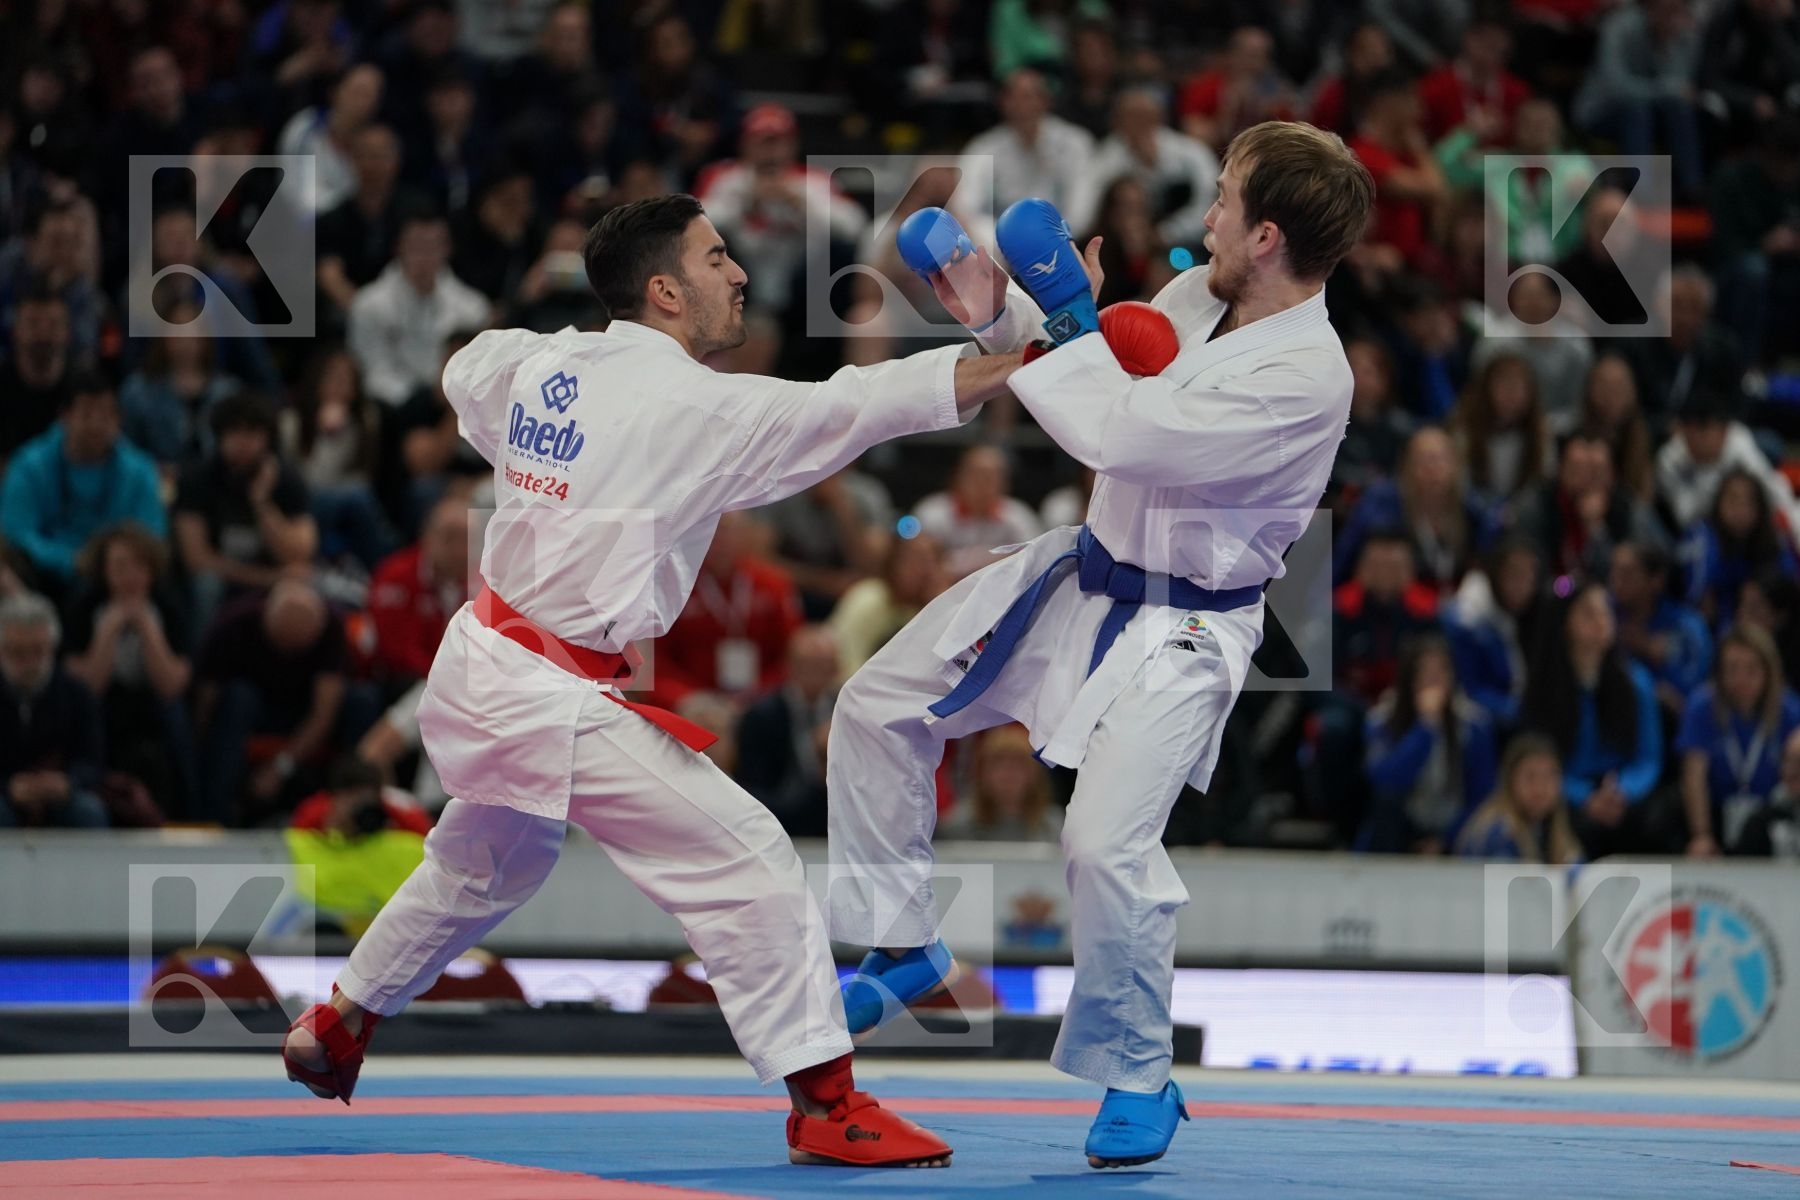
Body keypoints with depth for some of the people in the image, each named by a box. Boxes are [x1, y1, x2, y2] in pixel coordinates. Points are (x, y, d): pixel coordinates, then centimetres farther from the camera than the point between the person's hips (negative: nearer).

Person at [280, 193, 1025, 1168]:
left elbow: (465, 373, 27)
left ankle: (336, 1026, 47)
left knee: (480, 866, 31)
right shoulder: (688, 406, -17)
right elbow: (838, 412, -19)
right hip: (557, 703, -9)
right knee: (744, 862, -9)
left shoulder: (536, 363, 4)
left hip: (484, 664, 9)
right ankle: (825, 1103, -9)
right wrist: (1019, 364, -19)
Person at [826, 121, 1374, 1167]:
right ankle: (906, 946, 28)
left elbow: (1120, 431, -33)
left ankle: (1138, 1077, 2)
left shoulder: (1305, 377, -29)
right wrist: (999, 314, -1)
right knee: (878, 708, 11)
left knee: (1108, 843, -22)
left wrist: (1067, 312, -21)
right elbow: (1103, 372, 14)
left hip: (1179, 630, -8)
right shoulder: (1193, 296, -3)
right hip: (1083, 574, 9)